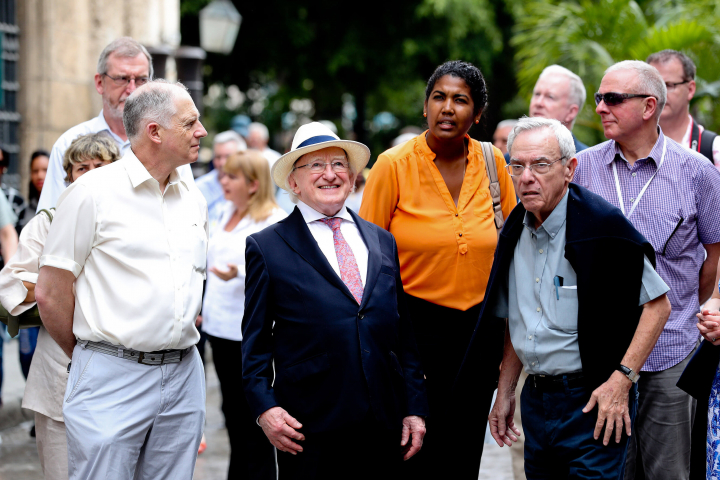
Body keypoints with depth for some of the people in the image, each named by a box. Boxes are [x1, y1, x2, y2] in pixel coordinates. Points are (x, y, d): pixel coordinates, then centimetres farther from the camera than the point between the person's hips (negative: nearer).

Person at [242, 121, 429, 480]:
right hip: (309, 429, -3)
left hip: (382, 427, 4)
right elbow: (256, 342, 2)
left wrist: (415, 408, 9)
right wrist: (264, 407, -11)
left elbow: (403, 333, 14)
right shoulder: (267, 248, 3)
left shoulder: (382, 242, 14)